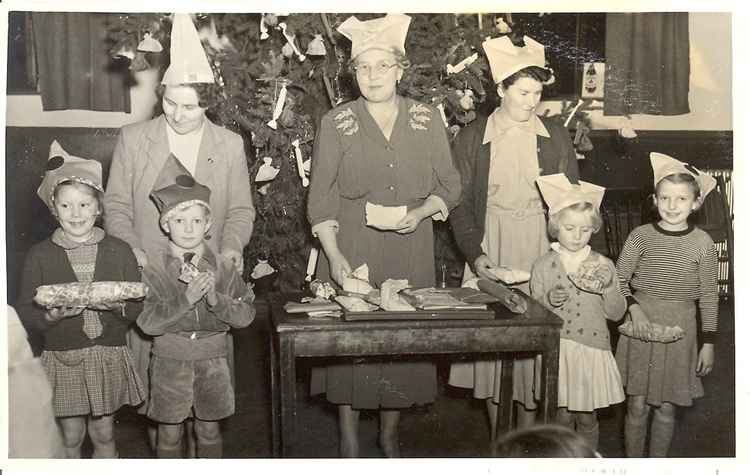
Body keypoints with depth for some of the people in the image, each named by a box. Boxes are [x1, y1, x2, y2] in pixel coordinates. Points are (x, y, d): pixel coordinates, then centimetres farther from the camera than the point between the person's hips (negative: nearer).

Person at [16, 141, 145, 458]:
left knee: (103, 434, 12)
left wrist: (117, 306, -20)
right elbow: (25, 314, -2)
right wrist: (51, 316, -21)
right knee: (71, 437, 9)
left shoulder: (119, 251, 0)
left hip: (109, 357, 1)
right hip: (63, 357, -1)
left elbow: (139, 307, 0)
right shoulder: (39, 255, -2)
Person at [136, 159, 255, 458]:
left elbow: (246, 314, -7)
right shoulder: (155, 271, -9)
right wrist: (186, 299, -28)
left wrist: (215, 300, -24)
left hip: (212, 359, 1)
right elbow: (146, 322, -18)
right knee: (169, 433, 12)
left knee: (209, 430, 16)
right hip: (169, 361, -1)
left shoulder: (222, 268, -4)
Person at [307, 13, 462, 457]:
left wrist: (420, 212, -11)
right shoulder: (336, 123, -1)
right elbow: (321, 199, -2)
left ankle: (390, 433, 26)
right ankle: (349, 438, 19)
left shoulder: (427, 119, 4)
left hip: (410, 254, 2)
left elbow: (450, 185, 8)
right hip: (352, 252, -1)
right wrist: (334, 255, -12)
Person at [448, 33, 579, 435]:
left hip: (543, 252, 1)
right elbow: (460, 204, 1)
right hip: (490, 254, 0)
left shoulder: (556, 136, 5)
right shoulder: (471, 138, 2)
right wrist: (475, 255, -11)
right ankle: (497, 442, 18)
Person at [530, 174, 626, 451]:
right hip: (557, 352, 0)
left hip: (592, 350, 0)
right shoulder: (543, 266, -3)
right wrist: (548, 301, -19)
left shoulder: (602, 266, 0)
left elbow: (616, 314, 1)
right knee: (562, 417, 10)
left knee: (587, 418, 11)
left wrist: (609, 288, -16)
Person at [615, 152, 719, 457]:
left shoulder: (702, 242, -3)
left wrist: (708, 343, 1)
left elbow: (709, 296, 1)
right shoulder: (641, 236, -4)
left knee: (666, 407, 10)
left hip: (680, 330, 0)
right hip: (641, 326, 0)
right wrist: (634, 309, -17)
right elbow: (619, 280, 0)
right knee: (637, 405, 5)